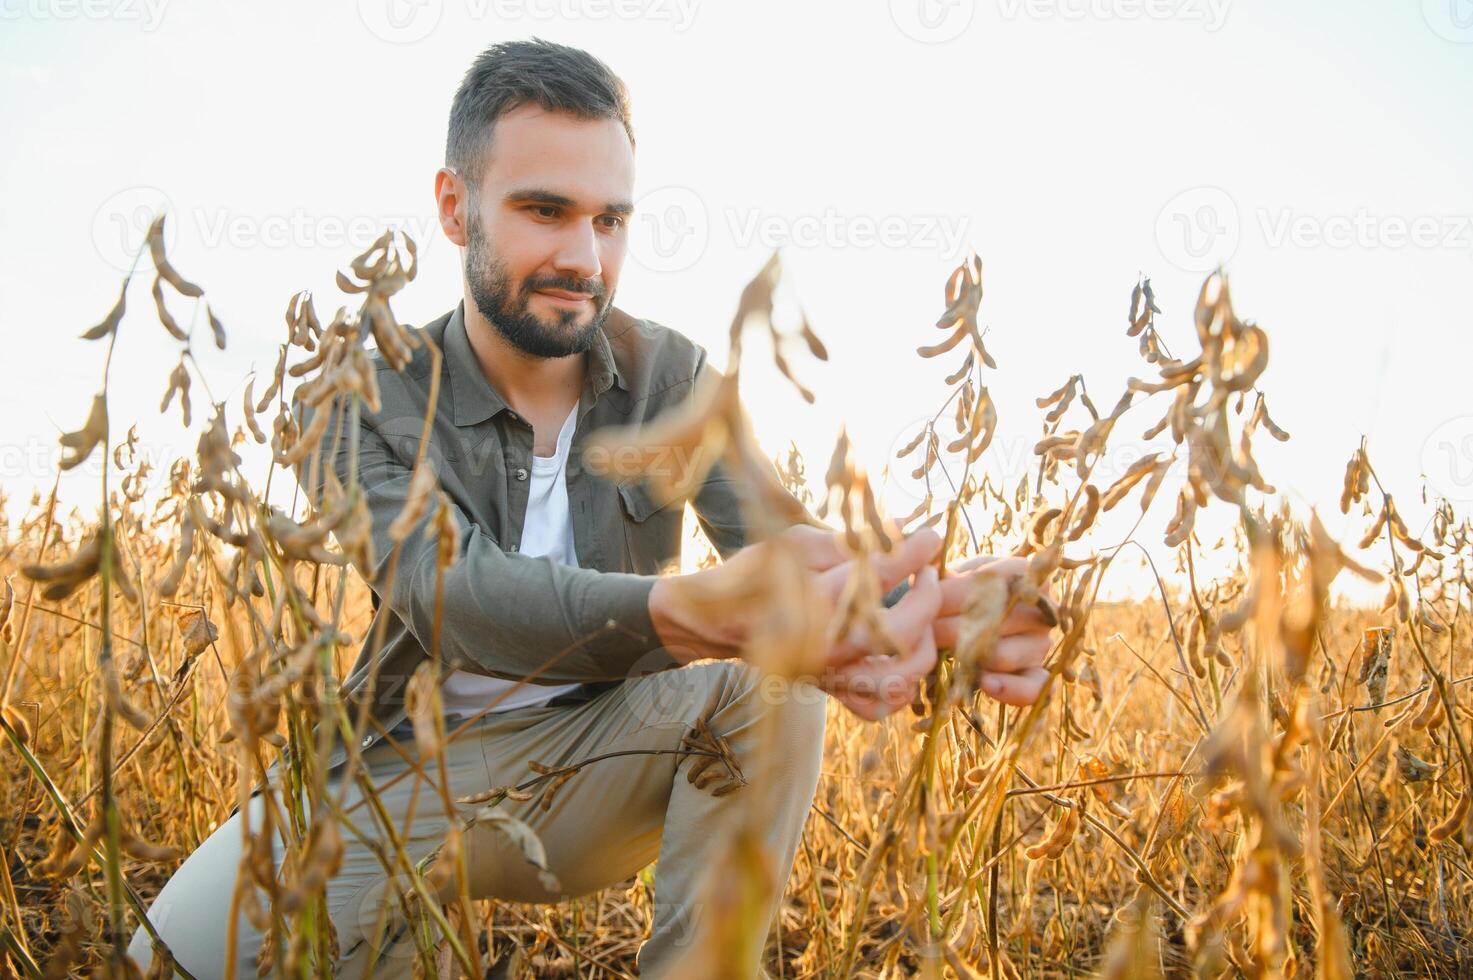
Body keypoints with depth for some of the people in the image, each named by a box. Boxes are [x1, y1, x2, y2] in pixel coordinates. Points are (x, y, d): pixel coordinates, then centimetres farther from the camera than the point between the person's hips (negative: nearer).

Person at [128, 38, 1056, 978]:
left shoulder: (674, 377, -5)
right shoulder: (362, 404, -14)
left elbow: (781, 541, -19)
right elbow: (453, 593, -32)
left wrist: (926, 609, -44)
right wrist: (690, 614, -54)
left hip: (607, 759, 2)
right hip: (417, 766, -1)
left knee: (772, 681, -28)